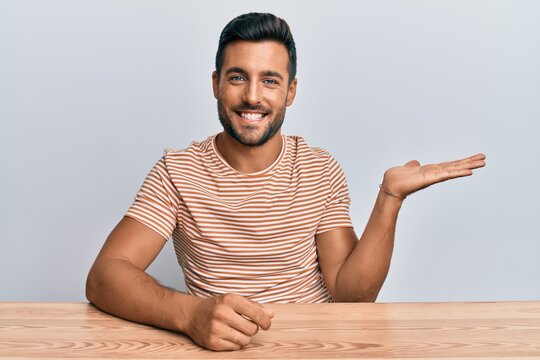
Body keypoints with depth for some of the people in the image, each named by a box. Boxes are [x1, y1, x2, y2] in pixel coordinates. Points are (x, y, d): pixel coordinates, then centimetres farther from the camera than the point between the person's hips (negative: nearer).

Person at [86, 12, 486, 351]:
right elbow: (103, 277, -15)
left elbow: (352, 293, -4)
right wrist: (189, 312, -33)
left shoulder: (321, 171, 1)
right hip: (216, 348, 0)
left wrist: (390, 198, -16)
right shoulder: (176, 172, -4)